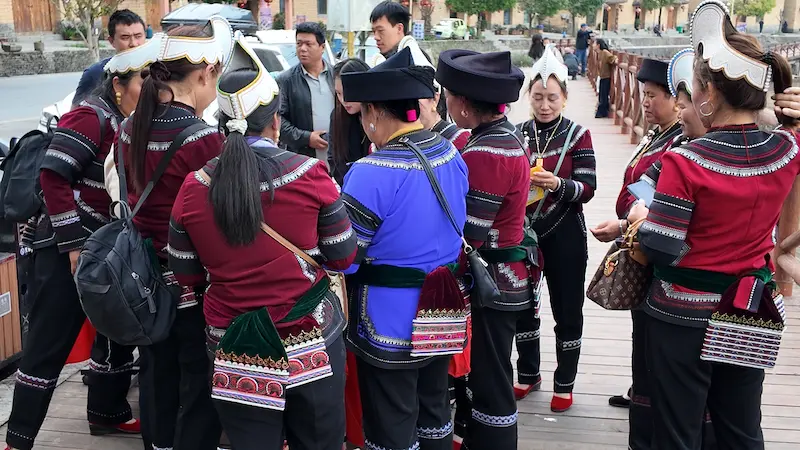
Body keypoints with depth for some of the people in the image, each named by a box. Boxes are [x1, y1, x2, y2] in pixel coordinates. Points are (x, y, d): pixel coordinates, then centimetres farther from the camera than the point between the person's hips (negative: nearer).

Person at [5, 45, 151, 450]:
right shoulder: (90, 118, -14)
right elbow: (54, 176, -21)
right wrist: (74, 245, -21)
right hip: (67, 250, -9)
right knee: (49, 344, -3)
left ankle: (107, 413, 34)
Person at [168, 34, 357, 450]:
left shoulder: (194, 188, -6)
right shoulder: (310, 174, -13)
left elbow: (187, 276, 4)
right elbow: (343, 257, -3)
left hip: (236, 349, 2)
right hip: (311, 343, -2)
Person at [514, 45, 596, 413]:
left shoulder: (578, 135, -6)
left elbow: (588, 188, -12)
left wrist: (558, 184, -30)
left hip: (564, 236, -3)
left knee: (567, 310, 6)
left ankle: (565, 384, 22)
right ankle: (528, 373, 32)